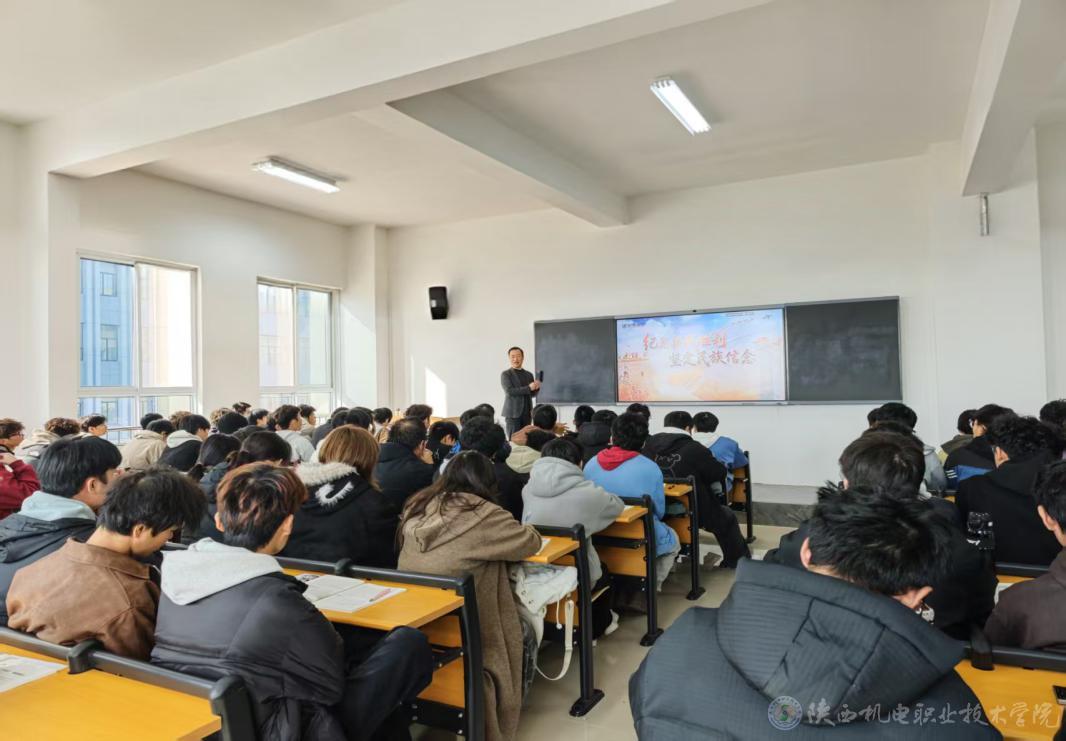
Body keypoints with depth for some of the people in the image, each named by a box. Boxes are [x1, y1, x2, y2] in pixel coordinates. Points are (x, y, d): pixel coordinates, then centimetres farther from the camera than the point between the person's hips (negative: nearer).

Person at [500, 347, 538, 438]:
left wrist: (536, 388, -9)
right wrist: (528, 388, -20)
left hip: (527, 413, 5)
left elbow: (531, 394, 15)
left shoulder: (529, 374, 15)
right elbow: (509, 391, -14)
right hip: (513, 413, -5)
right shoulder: (505, 374, -1)